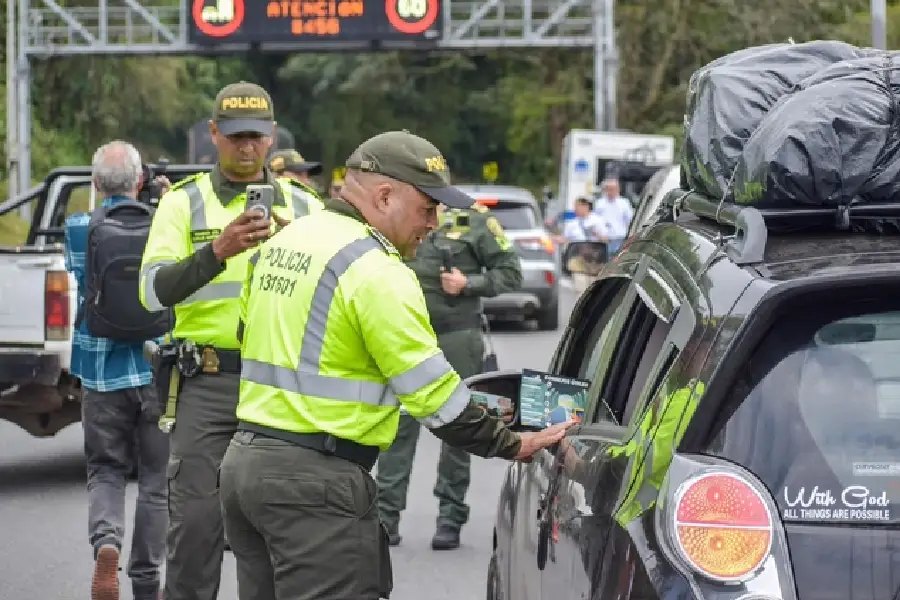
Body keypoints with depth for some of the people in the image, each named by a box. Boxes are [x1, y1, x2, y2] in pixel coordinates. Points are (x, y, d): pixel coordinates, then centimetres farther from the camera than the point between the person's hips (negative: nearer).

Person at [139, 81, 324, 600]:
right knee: (197, 519, -7)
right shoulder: (184, 202, 4)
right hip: (208, 381, -2)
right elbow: (154, 292, -8)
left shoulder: (304, 206, 11)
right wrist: (218, 250, -22)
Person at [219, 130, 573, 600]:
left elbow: (248, 333, 24)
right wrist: (513, 446, -4)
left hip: (244, 457, 10)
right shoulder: (378, 272, -14)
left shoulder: (283, 241, 14)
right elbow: (434, 394, -14)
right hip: (314, 480, -9)